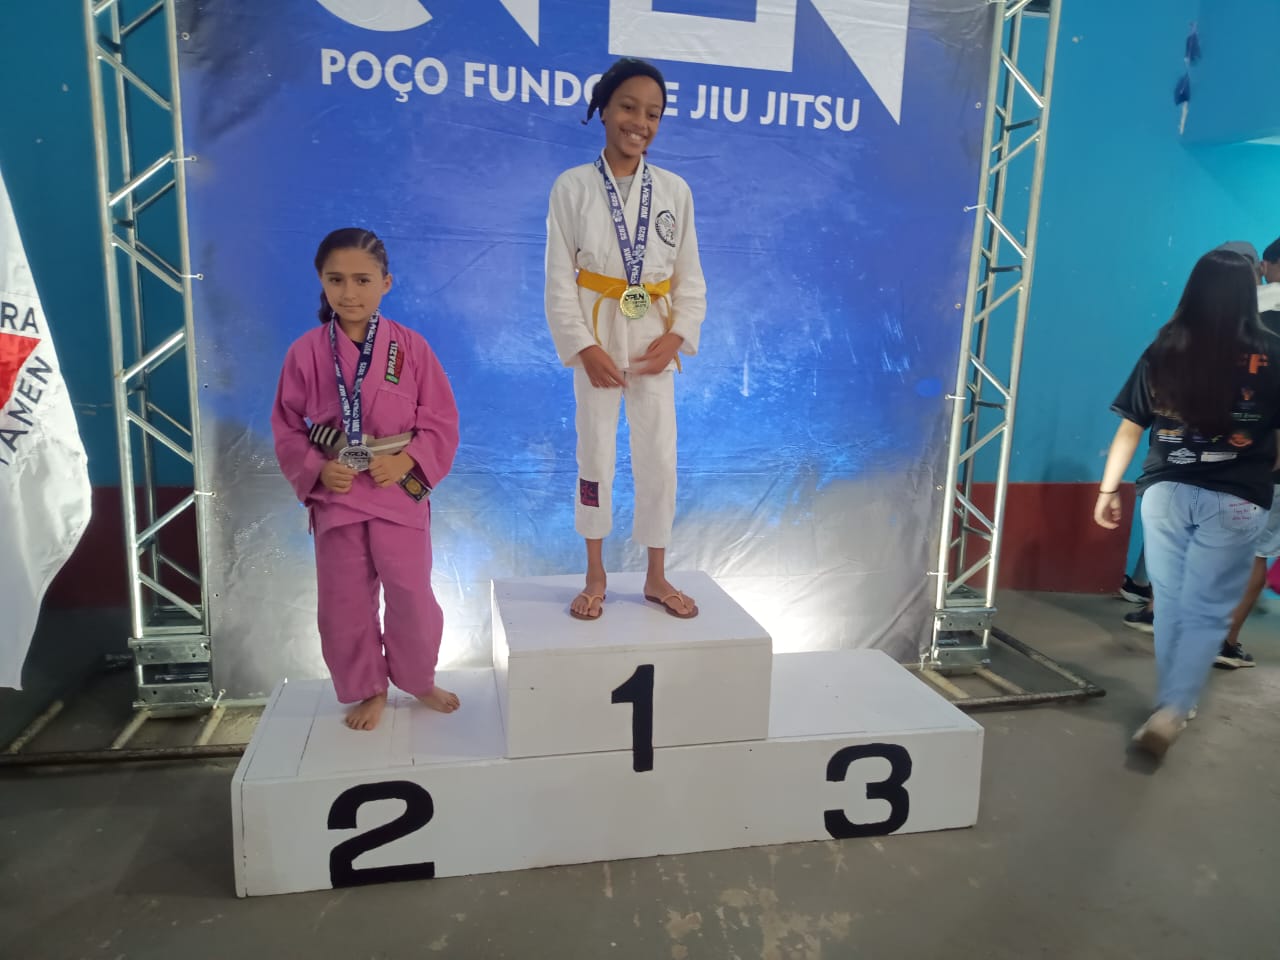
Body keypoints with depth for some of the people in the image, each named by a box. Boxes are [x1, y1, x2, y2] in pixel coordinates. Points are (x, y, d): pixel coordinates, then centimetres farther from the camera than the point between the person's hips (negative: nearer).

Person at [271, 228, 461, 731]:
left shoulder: (410, 346, -7)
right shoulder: (305, 351, -4)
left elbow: (442, 421, -4)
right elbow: (287, 428, 2)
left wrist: (407, 460, -17)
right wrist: (315, 469, -14)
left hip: (400, 494, -1)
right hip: (335, 496, 1)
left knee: (412, 597, 7)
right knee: (344, 606, 12)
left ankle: (417, 679, 34)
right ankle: (367, 689, 34)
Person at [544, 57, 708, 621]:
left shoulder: (675, 190, 3)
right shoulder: (572, 186, -4)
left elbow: (691, 278, 4)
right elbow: (559, 279, -7)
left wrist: (676, 337, -10)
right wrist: (585, 348, -15)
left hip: (654, 345, 2)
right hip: (597, 341, -2)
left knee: (659, 459, 6)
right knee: (596, 458, 7)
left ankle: (656, 578, 23)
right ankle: (596, 577, 23)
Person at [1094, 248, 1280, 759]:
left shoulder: (1164, 350, 0)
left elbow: (1130, 429, 2)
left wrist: (1108, 489, 11)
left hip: (1166, 492, 2)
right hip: (1234, 502, -2)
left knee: (1171, 603, 15)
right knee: (1206, 611, 6)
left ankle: (1171, 703, 27)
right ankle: (1171, 711, -4)